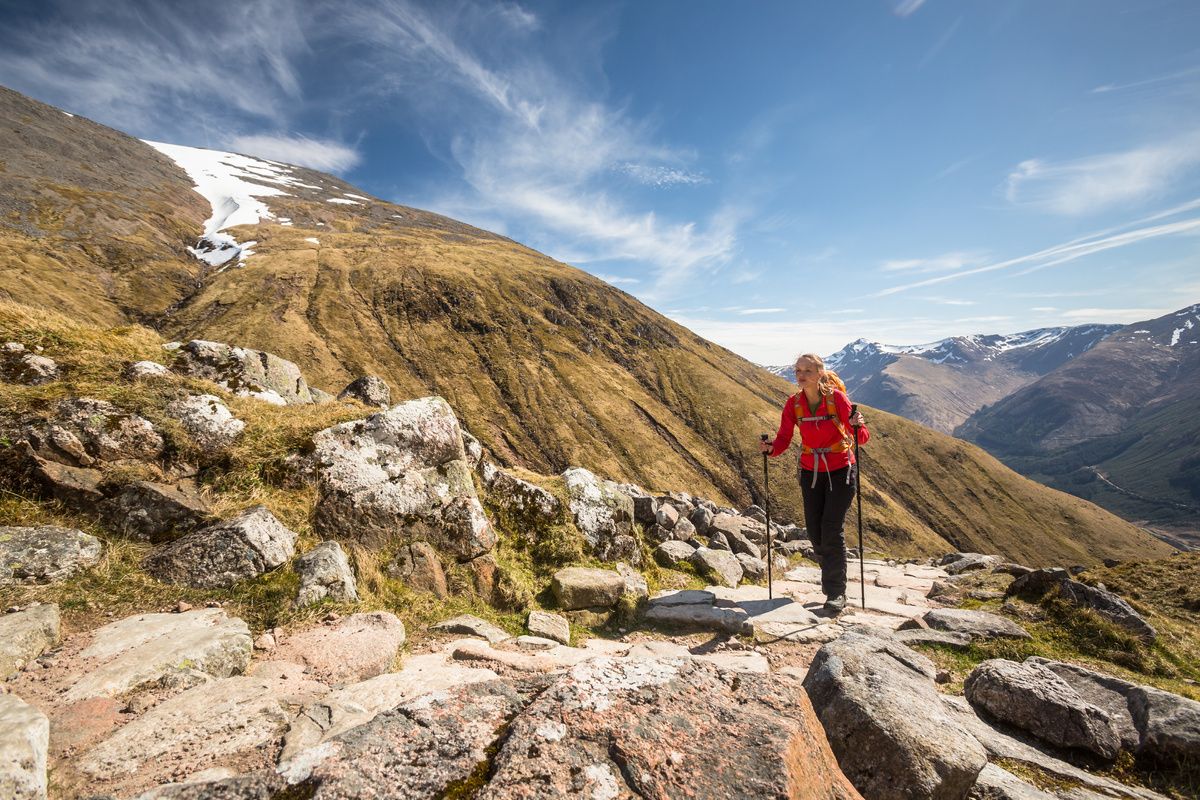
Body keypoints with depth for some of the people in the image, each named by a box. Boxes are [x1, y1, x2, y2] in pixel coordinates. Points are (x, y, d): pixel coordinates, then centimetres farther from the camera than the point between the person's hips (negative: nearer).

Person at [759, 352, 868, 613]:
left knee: (832, 530, -8)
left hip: (840, 471, -3)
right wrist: (770, 448, -30)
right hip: (810, 471, 4)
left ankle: (836, 592, 6)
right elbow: (784, 438, -10)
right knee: (814, 529, 8)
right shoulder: (793, 403, -8)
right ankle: (831, 574, 36)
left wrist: (857, 427, -41)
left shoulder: (837, 398, -18)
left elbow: (862, 437, -19)